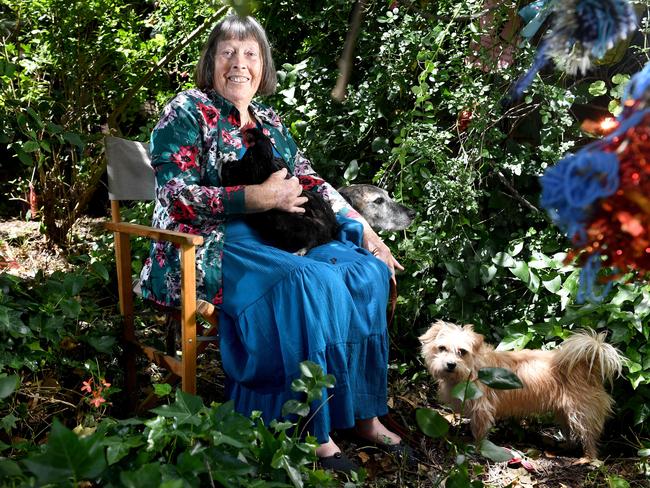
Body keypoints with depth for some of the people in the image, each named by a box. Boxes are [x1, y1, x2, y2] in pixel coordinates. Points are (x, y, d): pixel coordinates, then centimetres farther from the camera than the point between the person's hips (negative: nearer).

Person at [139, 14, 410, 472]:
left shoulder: (269, 121, 18)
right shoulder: (187, 112, -2)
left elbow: (312, 183, 17)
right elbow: (174, 197, -13)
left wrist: (365, 230, 3)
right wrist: (257, 197, -20)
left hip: (273, 239, 7)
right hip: (208, 248, -7)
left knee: (366, 271, -12)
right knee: (307, 282, -32)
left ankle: (364, 411, -7)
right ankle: (313, 430, -23)